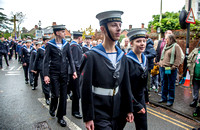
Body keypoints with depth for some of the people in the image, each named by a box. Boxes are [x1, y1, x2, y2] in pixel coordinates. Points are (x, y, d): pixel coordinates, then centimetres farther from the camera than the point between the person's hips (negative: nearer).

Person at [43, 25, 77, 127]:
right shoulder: (50, 45, -5)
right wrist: (46, 75, -13)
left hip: (64, 73, 3)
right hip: (54, 73, -3)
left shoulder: (66, 44, 5)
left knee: (63, 96, 7)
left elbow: (70, 58, 7)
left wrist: (74, 71, -2)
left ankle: (60, 117, 24)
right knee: (55, 94, 1)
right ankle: (52, 109, 35)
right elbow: (46, 61, -6)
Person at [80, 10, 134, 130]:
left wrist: (129, 109, 10)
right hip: (99, 114, -5)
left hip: (117, 113, 6)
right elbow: (86, 90, -13)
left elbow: (126, 85, 7)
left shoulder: (122, 56, 3)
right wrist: (88, 118, -11)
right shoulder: (91, 56, -15)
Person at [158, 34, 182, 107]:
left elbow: (178, 58, -12)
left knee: (171, 85, 3)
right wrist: (161, 63, 12)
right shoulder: (166, 46, 14)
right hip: (163, 68, 7)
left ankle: (170, 100, 15)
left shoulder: (176, 46, -8)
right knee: (164, 84, 16)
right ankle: (164, 98, 29)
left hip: (171, 69, -7)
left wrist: (174, 67, -15)